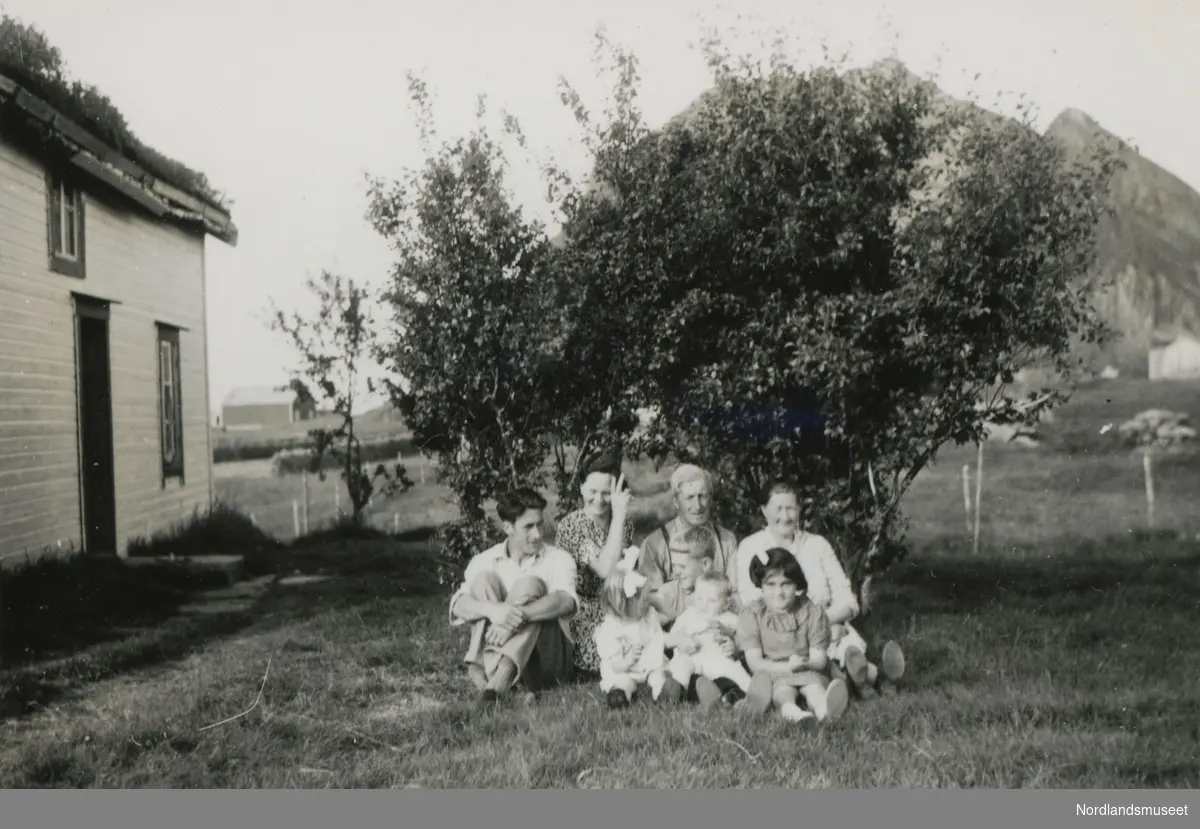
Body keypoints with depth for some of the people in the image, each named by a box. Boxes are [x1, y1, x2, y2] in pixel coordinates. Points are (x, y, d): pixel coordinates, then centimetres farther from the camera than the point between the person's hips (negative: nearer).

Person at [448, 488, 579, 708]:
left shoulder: (558, 559, -1)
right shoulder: (485, 561, 4)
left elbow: (566, 601, -22)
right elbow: (458, 605, -13)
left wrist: (518, 616, -37)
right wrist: (491, 609, -35)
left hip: (548, 656, -2)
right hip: (495, 651, 2)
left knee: (529, 585, -25)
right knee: (484, 579, -15)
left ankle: (496, 682, -41)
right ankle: (489, 669, -33)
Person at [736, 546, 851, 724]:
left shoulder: (811, 613, 0)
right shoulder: (751, 614, -4)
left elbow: (819, 659, -2)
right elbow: (754, 661, -9)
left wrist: (804, 664, -27)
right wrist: (786, 667, -25)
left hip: (807, 671, 2)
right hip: (772, 673, -1)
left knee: (813, 683, -30)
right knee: (782, 686, -33)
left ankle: (823, 708, -64)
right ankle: (789, 709, -67)